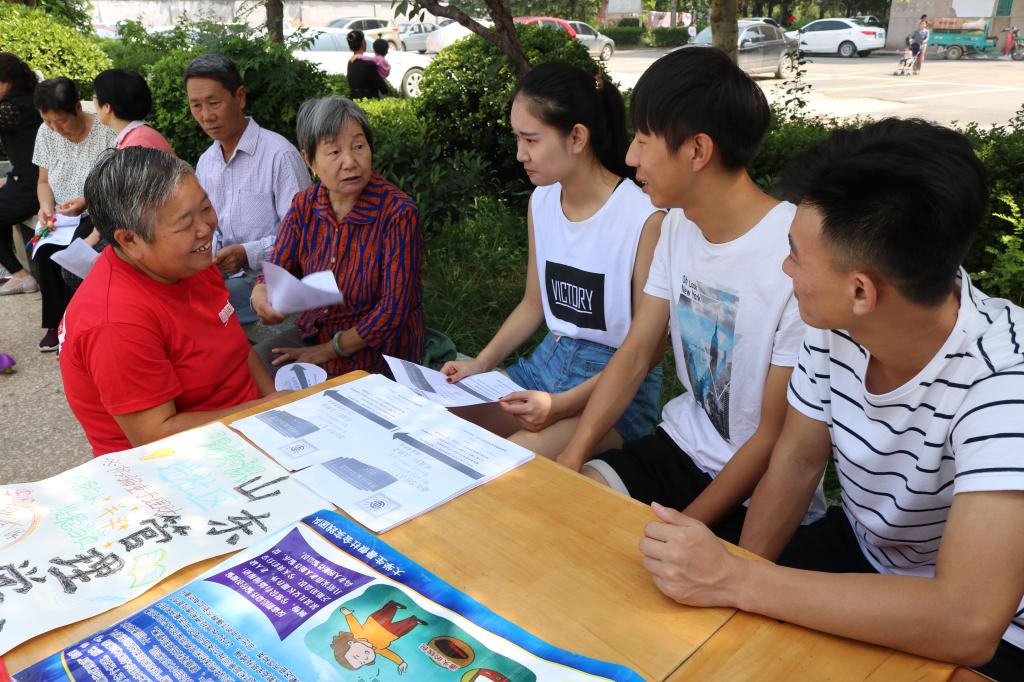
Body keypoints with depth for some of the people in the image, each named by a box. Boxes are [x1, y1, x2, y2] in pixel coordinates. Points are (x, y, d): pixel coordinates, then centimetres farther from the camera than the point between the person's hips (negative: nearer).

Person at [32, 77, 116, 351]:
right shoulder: (46, 134, 3)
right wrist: (46, 206, -8)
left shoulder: (106, 133, -14)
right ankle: (56, 323, -5)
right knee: (44, 252, -23)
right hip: (62, 216, 5)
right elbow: (44, 181, 13)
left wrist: (87, 201, -25)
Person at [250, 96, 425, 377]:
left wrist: (326, 352, -14)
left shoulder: (399, 212, -19)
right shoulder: (304, 206, -1)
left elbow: (393, 311, -19)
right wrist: (261, 297, -27)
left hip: (377, 351, -5)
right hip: (313, 331, 6)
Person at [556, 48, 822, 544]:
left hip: (758, 495, -5)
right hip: (680, 445, 6)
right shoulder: (678, 224, -1)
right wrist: (571, 457, -8)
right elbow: (635, 352, 2)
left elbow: (775, 435, -17)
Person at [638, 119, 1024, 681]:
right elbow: (799, 456, 0)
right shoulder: (834, 326, -14)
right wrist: (732, 573, -11)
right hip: (858, 550, 5)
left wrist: (734, 581, -34)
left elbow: (969, 623, -37)